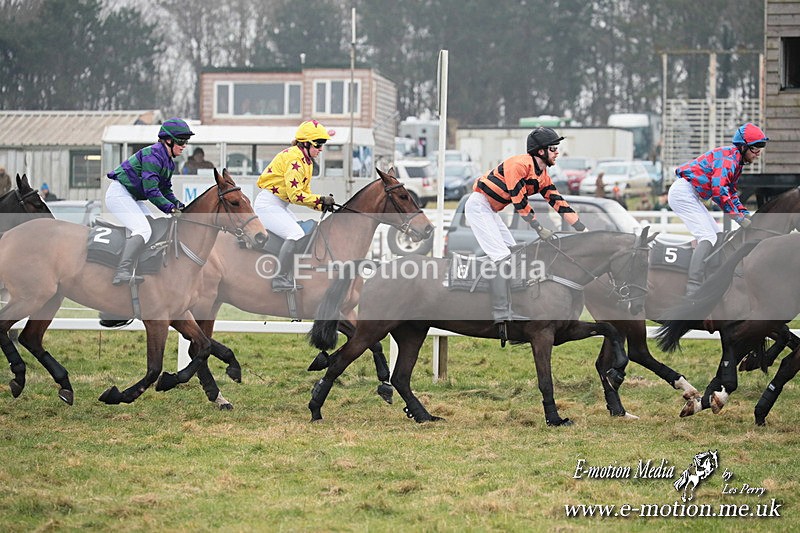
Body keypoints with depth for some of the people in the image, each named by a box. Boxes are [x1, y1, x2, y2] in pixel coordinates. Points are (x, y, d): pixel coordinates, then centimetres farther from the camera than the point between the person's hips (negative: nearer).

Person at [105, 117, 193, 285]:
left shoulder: (169, 163, 12)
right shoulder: (153, 155, -20)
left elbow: (165, 191, 18)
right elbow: (151, 191, -26)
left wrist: (179, 206, 1)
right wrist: (171, 208, -24)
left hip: (133, 199, 11)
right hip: (119, 194, -11)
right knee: (143, 230, -26)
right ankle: (123, 272, -39)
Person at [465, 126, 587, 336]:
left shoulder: (542, 175, 8)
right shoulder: (520, 164, -21)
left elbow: (558, 203, 7)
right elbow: (519, 201, -23)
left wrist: (584, 230, 2)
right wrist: (540, 229, -20)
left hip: (491, 211, 10)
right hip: (479, 206, -10)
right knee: (502, 257, -18)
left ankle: (509, 311, 15)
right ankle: (500, 316, -21)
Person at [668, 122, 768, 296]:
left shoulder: (736, 160, 17)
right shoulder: (729, 156, -16)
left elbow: (731, 193, 24)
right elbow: (719, 188, -29)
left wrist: (746, 214, 9)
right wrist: (738, 217, -27)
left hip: (691, 196, 11)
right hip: (683, 192, -11)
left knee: (716, 236, 14)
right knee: (708, 237, -20)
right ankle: (693, 288, -30)